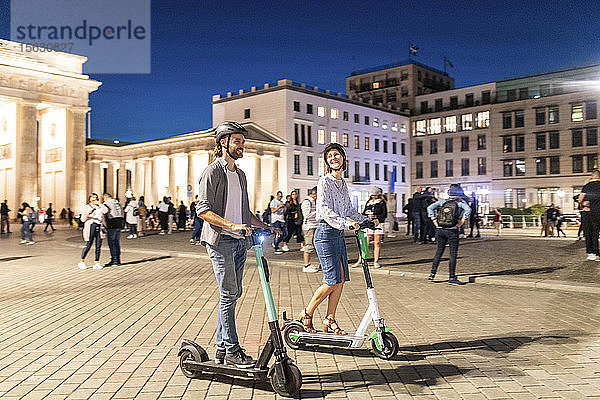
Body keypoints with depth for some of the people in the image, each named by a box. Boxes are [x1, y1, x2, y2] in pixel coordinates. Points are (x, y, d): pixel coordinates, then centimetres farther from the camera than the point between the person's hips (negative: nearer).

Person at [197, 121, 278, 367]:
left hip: (239, 241, 8)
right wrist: (232, 226, -24)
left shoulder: (240, 174, 21)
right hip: (220, 240, -8)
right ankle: (232, 351, 0)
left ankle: (221, 349, 18)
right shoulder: (213, 172, -4)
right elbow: (203, 210, -14)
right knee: (229, 294, -8)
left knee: (233, 293, 9)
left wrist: (265, 227, 13)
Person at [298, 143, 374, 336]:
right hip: (326, 233, -8)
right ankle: (307, 314, 10)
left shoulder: (343, 183, 16)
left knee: (341, 279, 6)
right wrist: (346, 223, -31)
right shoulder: (324, 181, -9)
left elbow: (349, 210, 23)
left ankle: (330, 321, 16)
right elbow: (324, 210, -21)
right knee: (332, 280, -8)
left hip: (339, 235, 8)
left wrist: (367, 220, 12)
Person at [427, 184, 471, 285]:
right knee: (453, 254, 3)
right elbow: (468, 210, -19)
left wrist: (434, 221, 0)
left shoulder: (442, 201, 7)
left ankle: (432, 273, 15)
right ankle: (451, 278, 4)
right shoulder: (461, 202, 0)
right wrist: (462, 222, -13)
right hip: (452, 231, -3)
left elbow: (430, 208, 0)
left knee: (439, 251, 17)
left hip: (440, 230, 4)